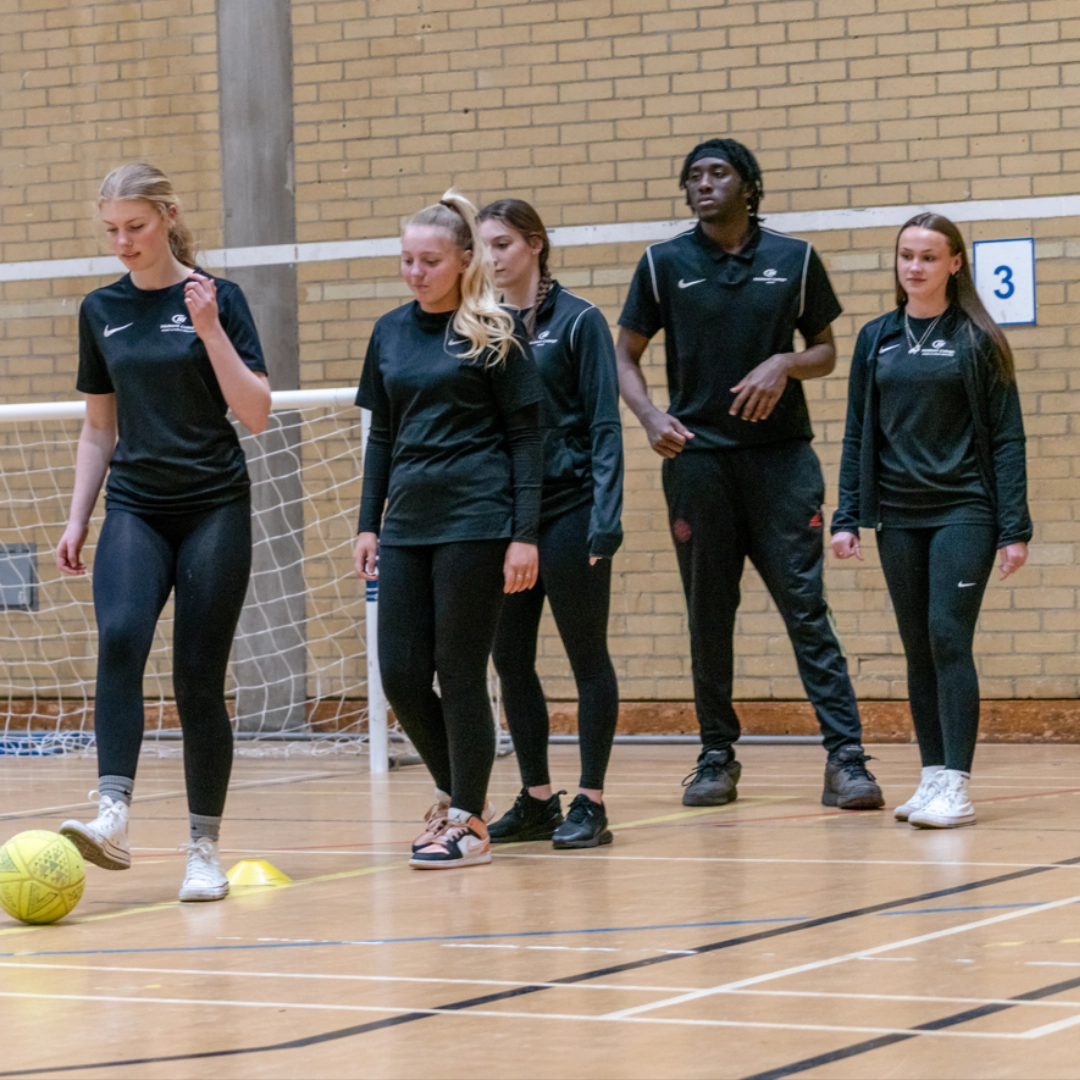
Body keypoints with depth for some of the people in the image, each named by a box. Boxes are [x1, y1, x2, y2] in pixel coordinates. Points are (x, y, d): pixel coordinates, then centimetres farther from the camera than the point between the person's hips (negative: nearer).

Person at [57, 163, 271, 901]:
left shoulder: (216, 298, -3)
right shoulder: (101, 311, 9)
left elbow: (255, 414, -8)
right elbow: (99, 428, 15)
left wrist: (209, 328, -17)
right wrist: (77, 521, 9)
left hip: (214, 508, -2)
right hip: (135, 508, 2)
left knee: (199, 680, -3)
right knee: (120, 638, -24)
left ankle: (206, 848, 9)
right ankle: (113, 816, -32)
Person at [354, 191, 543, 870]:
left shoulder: (494, 333, -4)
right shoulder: (391, 332, 11)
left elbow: (525, 435, -5)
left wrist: (526, 534, -11)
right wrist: (369, 524, 12)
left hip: (476, 521, -5)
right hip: (408, 525, 5)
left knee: (461, 673, -3)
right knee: (400, 674, 2)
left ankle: (469, 821, 8)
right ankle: (456, 793, 23)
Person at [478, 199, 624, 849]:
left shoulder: (578, 321, -5)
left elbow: (605, 425, -8)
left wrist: (605, 517, -17)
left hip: (568, 510, -6)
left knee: (587, 656, 1)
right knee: (510, 660, 7)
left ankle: (591, 804, 5)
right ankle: (537, 801, 17)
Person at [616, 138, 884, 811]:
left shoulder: (795, 260, 5)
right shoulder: (664, 265, 5)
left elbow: (826, 351, 12)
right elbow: (626, 356, 10)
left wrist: (786, 364, -10)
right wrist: (650, 415, -8)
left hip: (782, 455, -1)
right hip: (697, 456, 1)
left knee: (806, 605, -6)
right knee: (709, 615, 5)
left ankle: (847, 758, -9)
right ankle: (718, 756, 16)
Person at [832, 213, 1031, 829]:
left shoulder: (976, 340, -1)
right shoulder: (877, 340, 9)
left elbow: (1007, 438, -3)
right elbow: (858, 435, 12)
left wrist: (1015, 528, -8)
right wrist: (846, 517, 4)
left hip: (963, 511, -4)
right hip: (898, 517, 4)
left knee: (949, 638, -13)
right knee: (918, 648, 7)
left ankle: (957, 784, -14)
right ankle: (933, 777, 12)